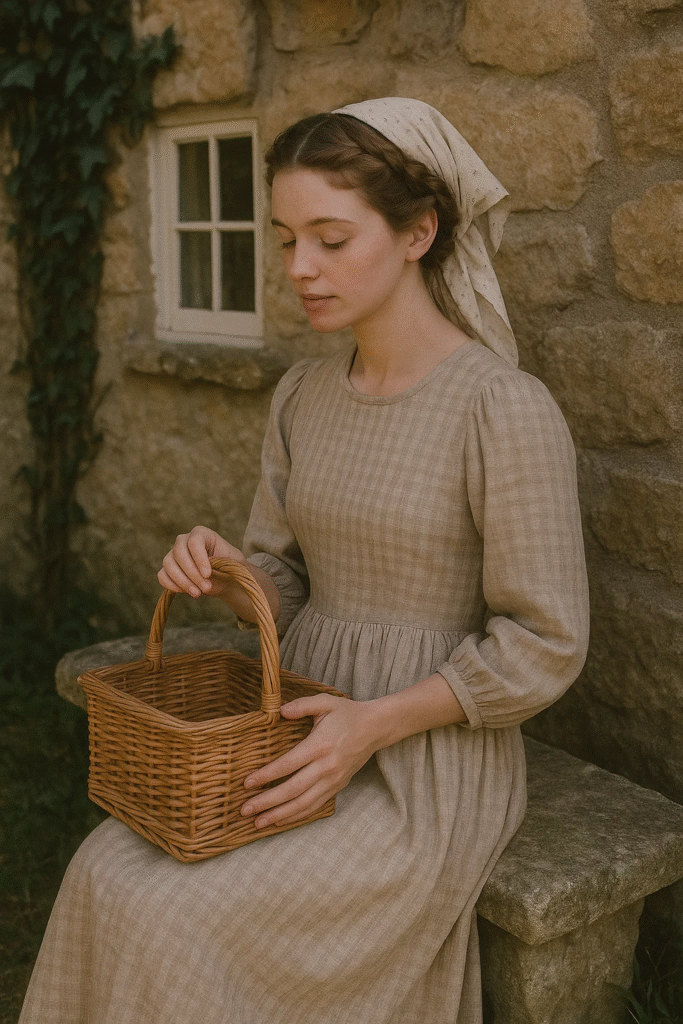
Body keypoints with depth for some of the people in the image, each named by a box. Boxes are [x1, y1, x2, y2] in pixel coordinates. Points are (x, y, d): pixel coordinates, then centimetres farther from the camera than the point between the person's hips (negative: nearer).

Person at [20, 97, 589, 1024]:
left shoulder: (508, 409, -18)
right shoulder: (302, 397, 3)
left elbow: (543, 644, -14)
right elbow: (284, 588, 10)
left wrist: (373, 725, -22)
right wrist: (220, 571, -13)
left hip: (431, 756, -6)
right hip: (308, 732, 6)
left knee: (183, 926, -19)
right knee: (108, 877, -14)